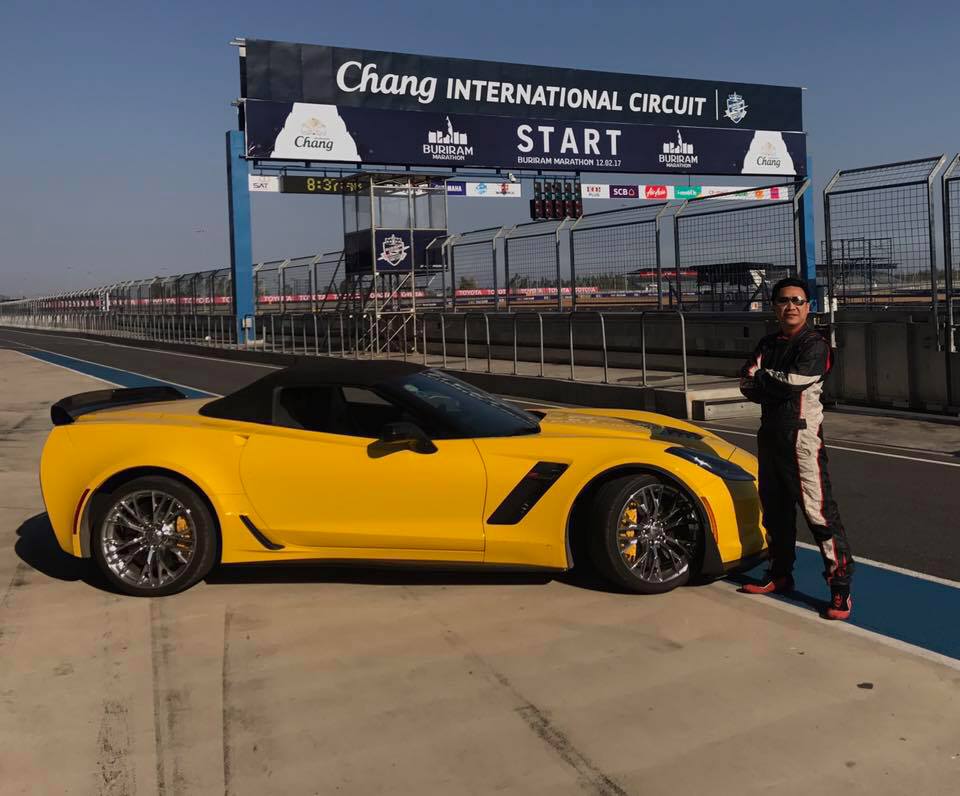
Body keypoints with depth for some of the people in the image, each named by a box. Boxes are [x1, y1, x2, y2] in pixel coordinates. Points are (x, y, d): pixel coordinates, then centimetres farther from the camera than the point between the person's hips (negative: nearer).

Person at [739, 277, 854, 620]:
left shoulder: (815, 345, -8)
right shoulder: (768, 343, 13)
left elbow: (794, 382, -22)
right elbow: (746, 385, 2)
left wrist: (763, 377, -5)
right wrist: (778, 386, -15)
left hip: (801, 436, -7)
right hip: (770, 433, 8)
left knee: (819, 511, -11)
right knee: (775, 508, 16)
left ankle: (840, 587, -8)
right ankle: (780, 575, 31)